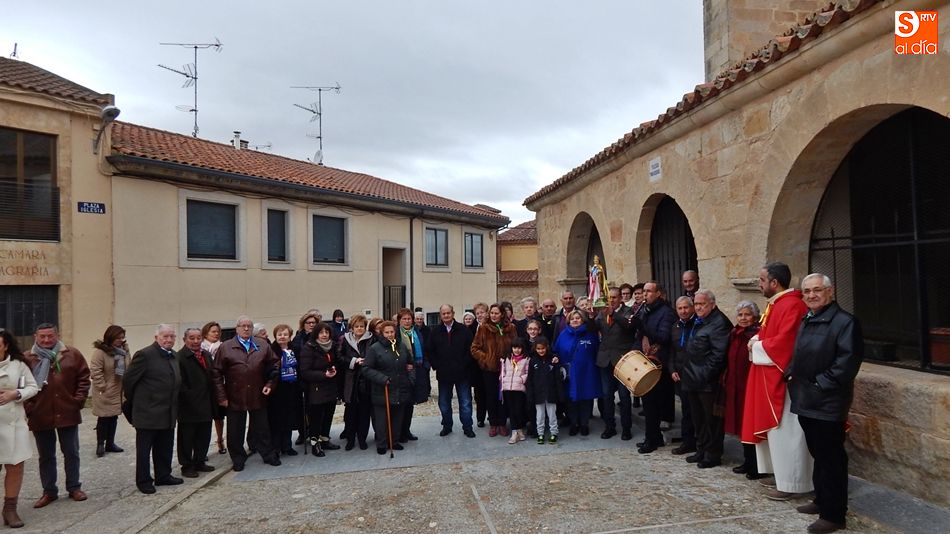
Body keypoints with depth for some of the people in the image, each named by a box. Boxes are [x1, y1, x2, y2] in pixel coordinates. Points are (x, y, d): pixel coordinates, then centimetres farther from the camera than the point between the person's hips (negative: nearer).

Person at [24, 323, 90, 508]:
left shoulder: (72, 354, -1)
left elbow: (83, 377, 2)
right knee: (46, 456, 12)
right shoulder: (27, 359, -2)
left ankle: (74, 487, 23)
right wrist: (28, 407, -7)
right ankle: (49, 491, 24)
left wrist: (79, 400, -5)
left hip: (67, 413, 0)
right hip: (40, 415, 0)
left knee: (71, 453, 10)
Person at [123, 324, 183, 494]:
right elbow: (128, 380, -10)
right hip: (148, 412, -7)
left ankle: (163, 476, 28)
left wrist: (174, 407, 15)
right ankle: (143, 481, 17)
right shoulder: (145, 355, -14)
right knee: (144, 449, 6)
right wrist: (135, 401, 2)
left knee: (165, 448, 16)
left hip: (168, 413, 7)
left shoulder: (173, 356, 10)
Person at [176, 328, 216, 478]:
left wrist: (212, 402, 9)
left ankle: (200, 462, 30)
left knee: (204, 436, 15)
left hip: (205, 406, 7)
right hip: (189, 407, -7)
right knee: (187, 437, 7)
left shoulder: (207, 355, 11)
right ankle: (187, 466, 19)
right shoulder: (179, 357, -14)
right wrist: (189, 398, -18)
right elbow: (180, 383, -18)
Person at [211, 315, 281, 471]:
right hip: (235, 397, -1)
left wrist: (270, 383, -1)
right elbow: (216, 373, -3)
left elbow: (274, 364, 10)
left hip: (258, 396, 1)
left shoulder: (263, 345, 5)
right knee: (236, 431, 9)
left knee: (262, 428, 11)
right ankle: (238, 459, 24)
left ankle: (269, 455, 23)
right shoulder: (225, 347, -1)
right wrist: (221, 396, -8)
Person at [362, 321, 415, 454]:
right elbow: (366, 369, -10)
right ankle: (381, 444, 15)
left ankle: (395, 441, 26)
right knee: (382, 420, 2)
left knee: (398, 419, 12)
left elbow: (410, 364, 23)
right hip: (382, 392, -4)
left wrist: (411, 378, 9)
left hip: (401, 392, 4)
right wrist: (382, 379, -18)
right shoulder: (375, 349, -6)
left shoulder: (403, 347, 10)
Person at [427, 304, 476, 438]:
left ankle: (467, 427, 15)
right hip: (443, 374, 2)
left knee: (465, 402, 4)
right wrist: (436, 366, -3)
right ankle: (447, 426, 26)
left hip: (462, 373, -1)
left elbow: (470, 350, -1)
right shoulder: (434, 331, 3)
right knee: (444, 403, 11)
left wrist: (464, 365, -7)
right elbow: (429, 351, 5)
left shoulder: (464, 330, -2)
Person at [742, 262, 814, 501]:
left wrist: (757, 346, -12)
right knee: (776, 429, 16)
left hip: (783, 377, -10)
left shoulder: (791, 305, -19)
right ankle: (782, 474, 27)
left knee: (784, 431, -2)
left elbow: (784, 343, -26)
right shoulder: (777, 303, 13)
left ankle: (790, 484, 8)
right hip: (771, 377, 10)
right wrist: (757, 340, 2)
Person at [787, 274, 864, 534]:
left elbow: (848, 361, -20)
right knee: (817, 454, 19)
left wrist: (821, 384, -18)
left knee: (831, 458, 1)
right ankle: (821, 500, 33)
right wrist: (791, 375, 8)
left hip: (828, 403, -8)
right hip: (806, 400, 8)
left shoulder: (844, 322, -12)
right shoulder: (806, 322, 14)